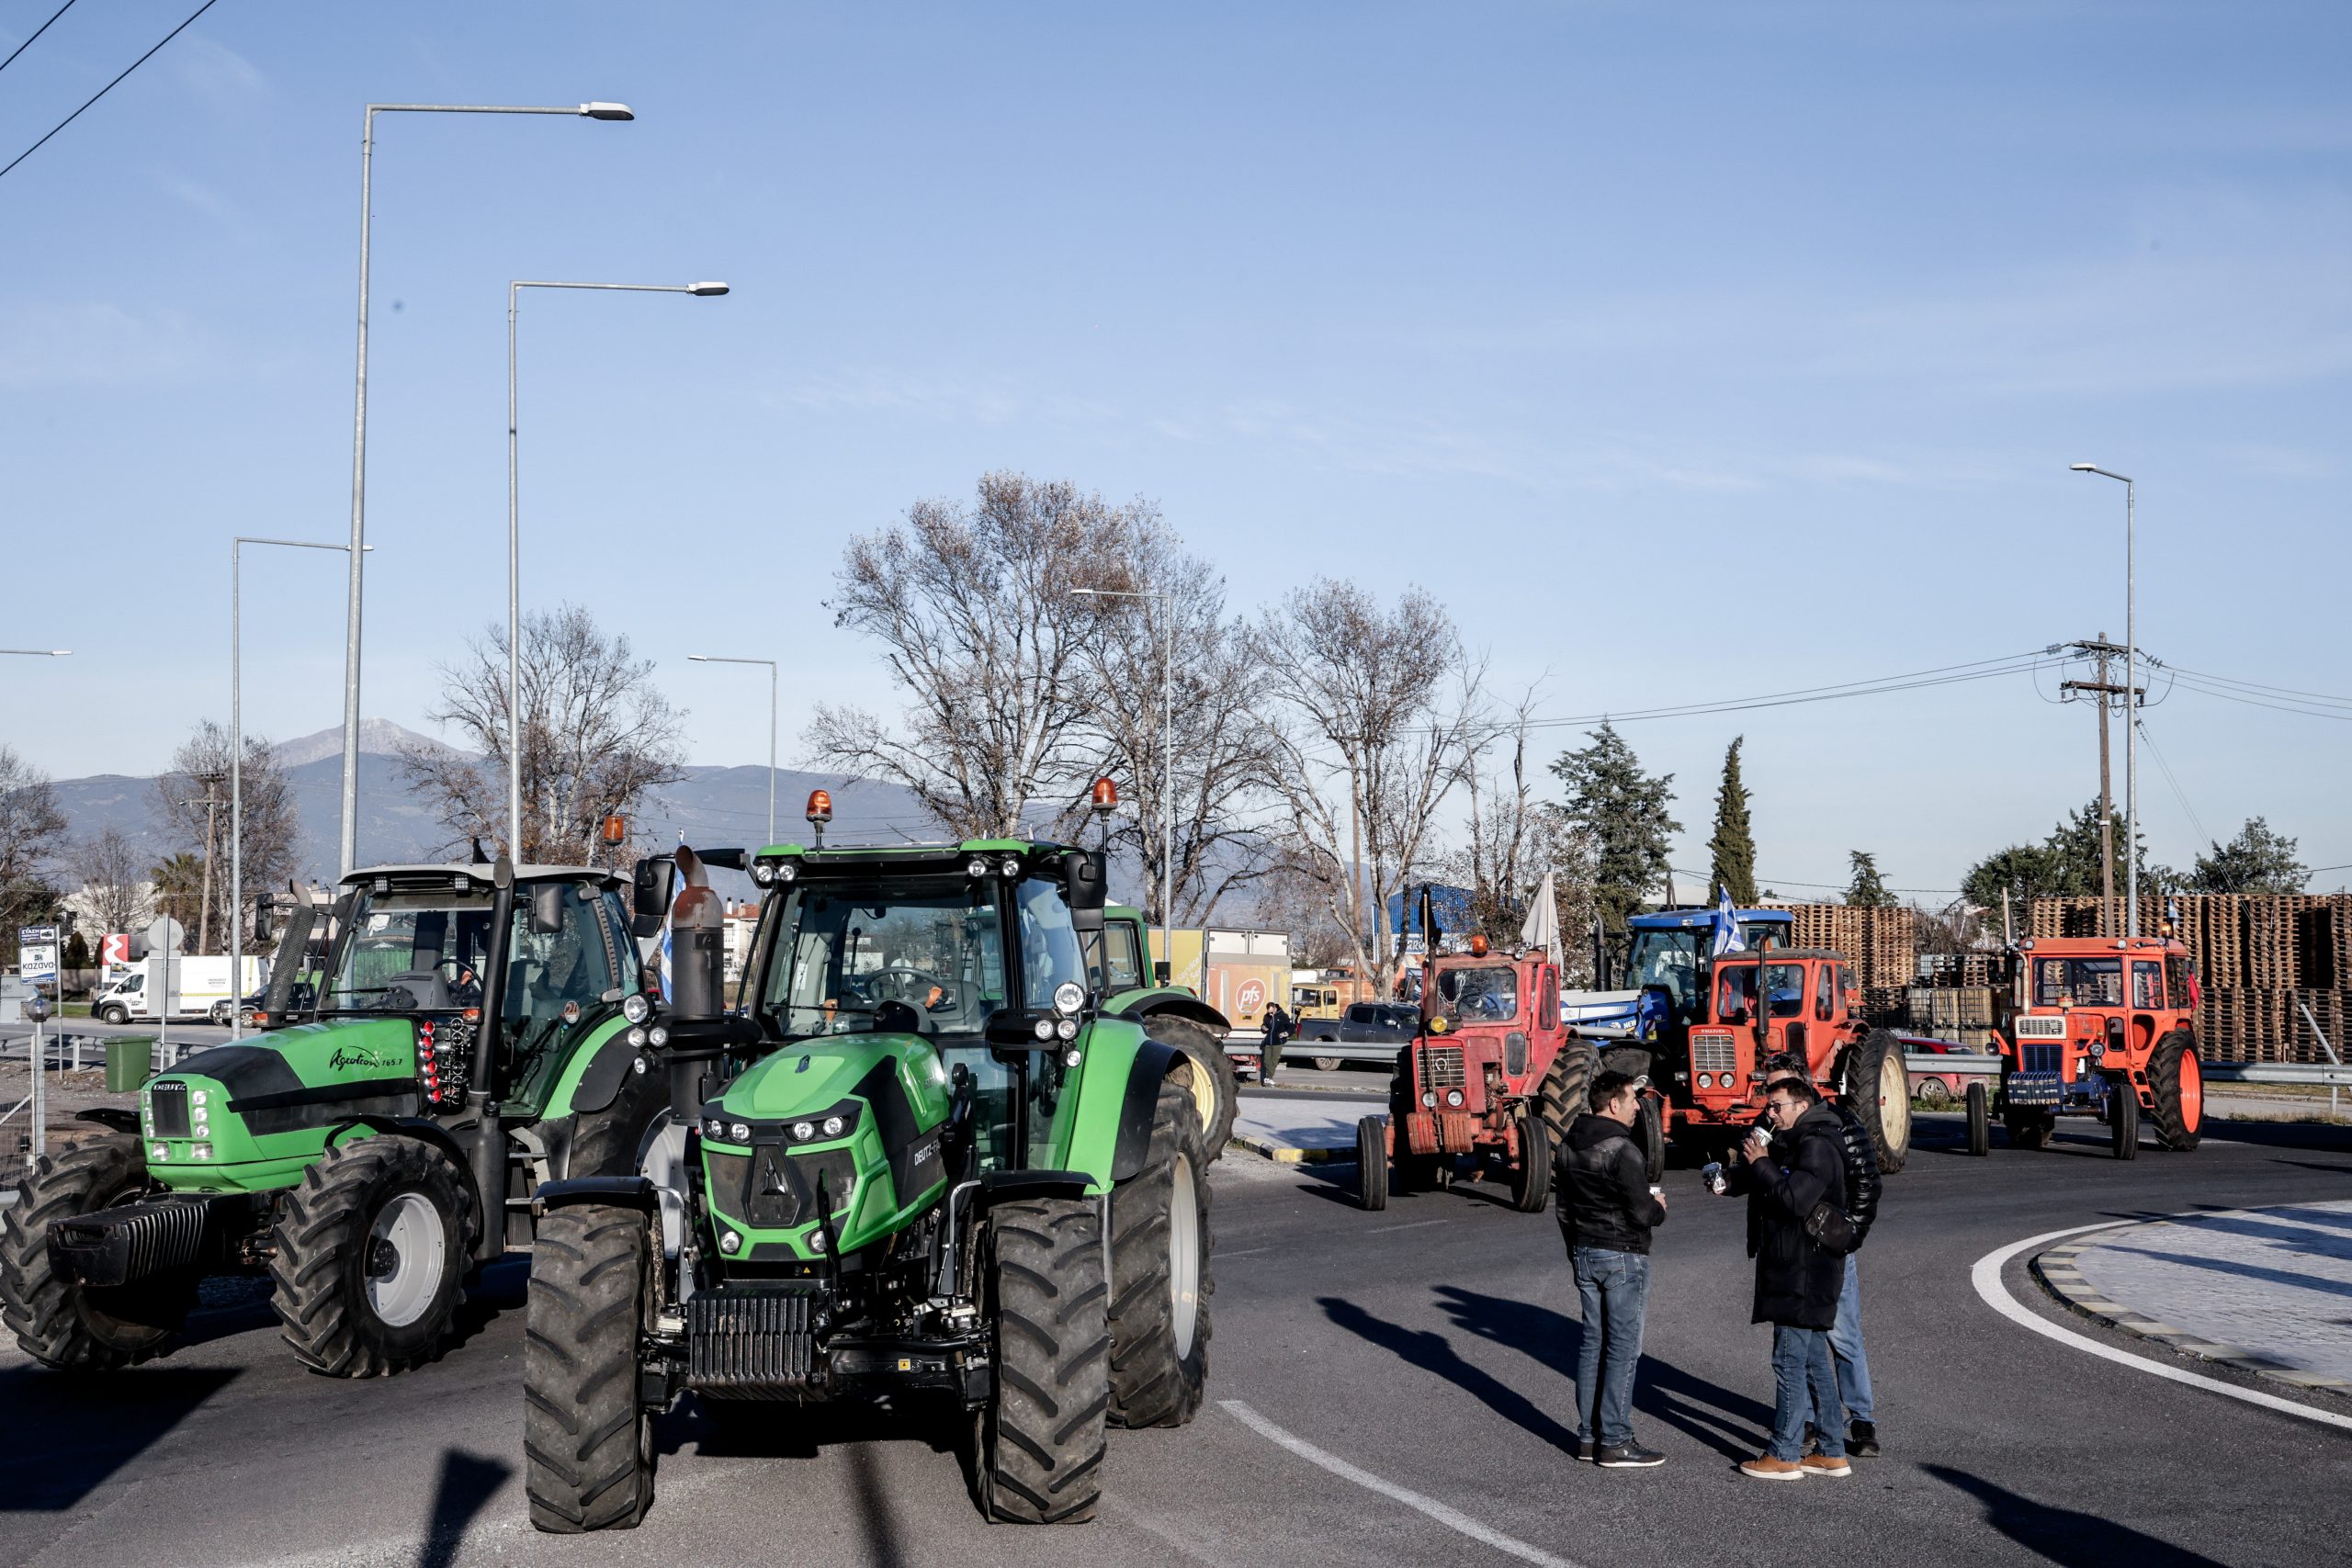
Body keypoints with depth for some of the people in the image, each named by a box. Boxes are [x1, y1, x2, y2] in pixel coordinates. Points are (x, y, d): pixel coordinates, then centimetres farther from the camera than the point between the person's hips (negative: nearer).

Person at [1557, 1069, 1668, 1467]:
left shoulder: (1568, 1147, 7)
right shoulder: (1621, 1149, -19)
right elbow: (1642, 1213, -20)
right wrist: (1658, 1207, 2)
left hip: (1584, 1254, 8)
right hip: (1622, 1257, -8)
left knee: (1592, 1343, 13)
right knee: (1623, 1349, -3)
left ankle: (1588, 1436, 16)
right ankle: (1615, 1442, -2)